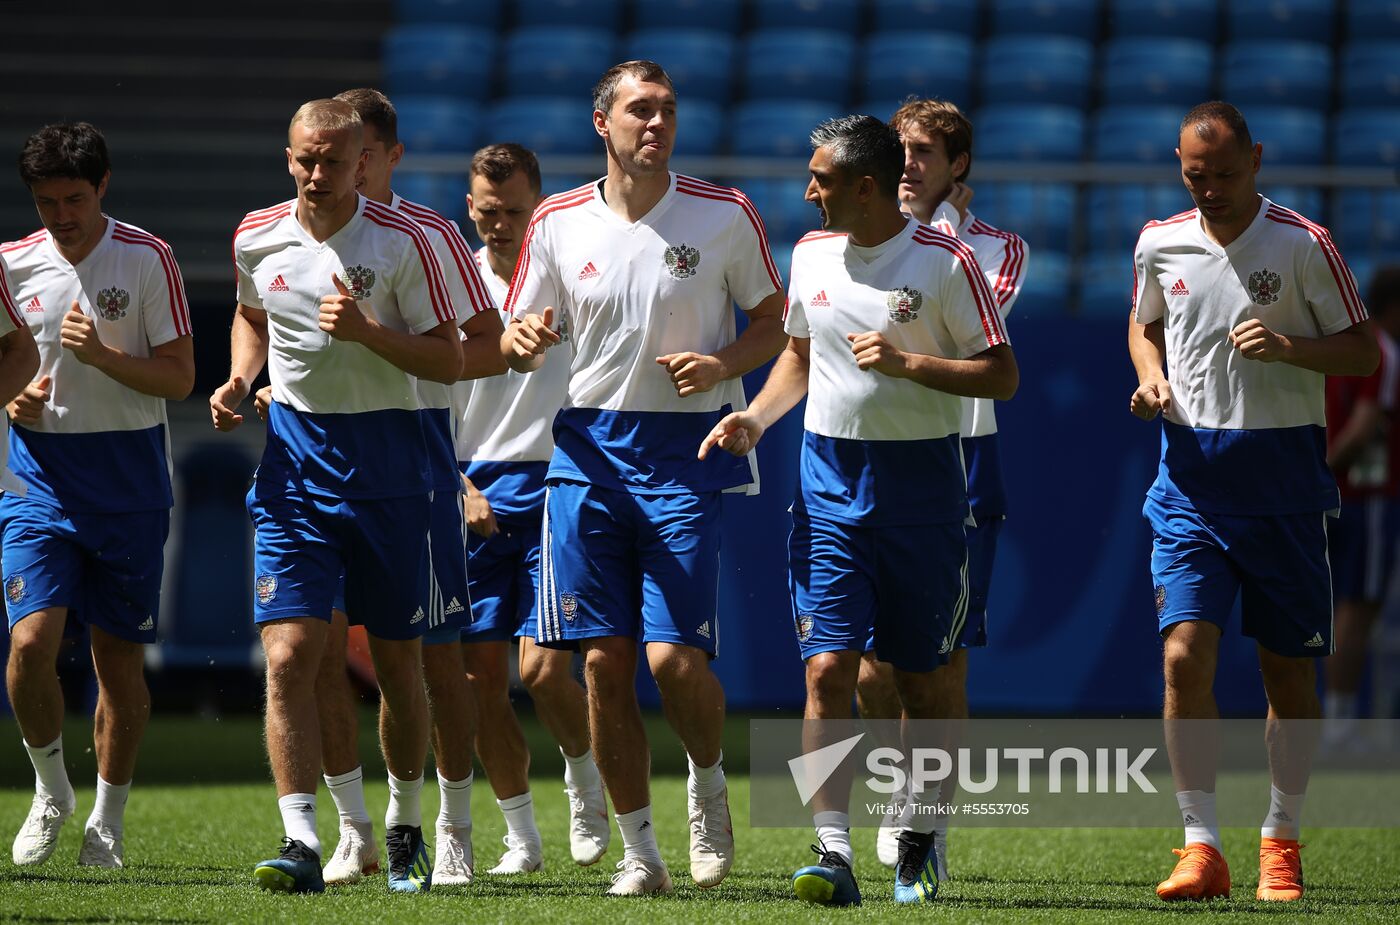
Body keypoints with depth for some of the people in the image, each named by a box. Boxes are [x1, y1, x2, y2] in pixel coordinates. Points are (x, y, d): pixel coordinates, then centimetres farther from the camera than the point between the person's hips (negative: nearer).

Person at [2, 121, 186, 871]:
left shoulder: (147, 260, -4)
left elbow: (179, 377, -5)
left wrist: (104, 357, -20)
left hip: (128, 481, -1)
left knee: (120, 657, 4)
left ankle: (108, 819, 19)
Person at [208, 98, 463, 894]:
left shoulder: (404, 242, -9)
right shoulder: (257, 239, 2)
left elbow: (450, 359, -8)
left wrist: (366, 331, -21)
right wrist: (238, 382, 5)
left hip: (387, 455, -2)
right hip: (294, 453, 2)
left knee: (398, 663, 7)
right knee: (289, 656, -12)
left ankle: (407, 828, 26)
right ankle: (302, 844, -14)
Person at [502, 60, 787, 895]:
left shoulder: (726, 216, -1)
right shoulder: (558, 223, 5)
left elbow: (773, 323, 8)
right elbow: (517, 342, 11)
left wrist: (723, 364, -12)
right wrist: (523, 342, -13)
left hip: (687, 451, -2)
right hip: (589, 450, 2)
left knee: (675, 656, -12)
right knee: (605, 661, -1)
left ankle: (710, 785, 19)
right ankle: (639, 849, 11)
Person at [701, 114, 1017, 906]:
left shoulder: (946, 262, -8)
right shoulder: (812, 255, 8)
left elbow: (1002, 375, -7)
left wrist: (907, 363, -19)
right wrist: (755, 419, 6)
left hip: (920, 480, -3)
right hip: (830, 478, 3)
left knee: (922, 680, 6)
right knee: (828, 668, -10)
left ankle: (920, 844, 22)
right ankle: (834, 855, -13)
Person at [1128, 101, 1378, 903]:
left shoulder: (1304, 245, -5)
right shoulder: (1160, 244, 5)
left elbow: (1363, 351, -2)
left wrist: (1288, 346, -19)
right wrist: (1150, 377, 2)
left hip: (1283, 469, -2)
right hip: (1191, 470, 2)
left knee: (1290, 670, 4)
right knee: (1185, 654, -12)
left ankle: (1281, 841, 20)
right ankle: (1203, 848, -9)